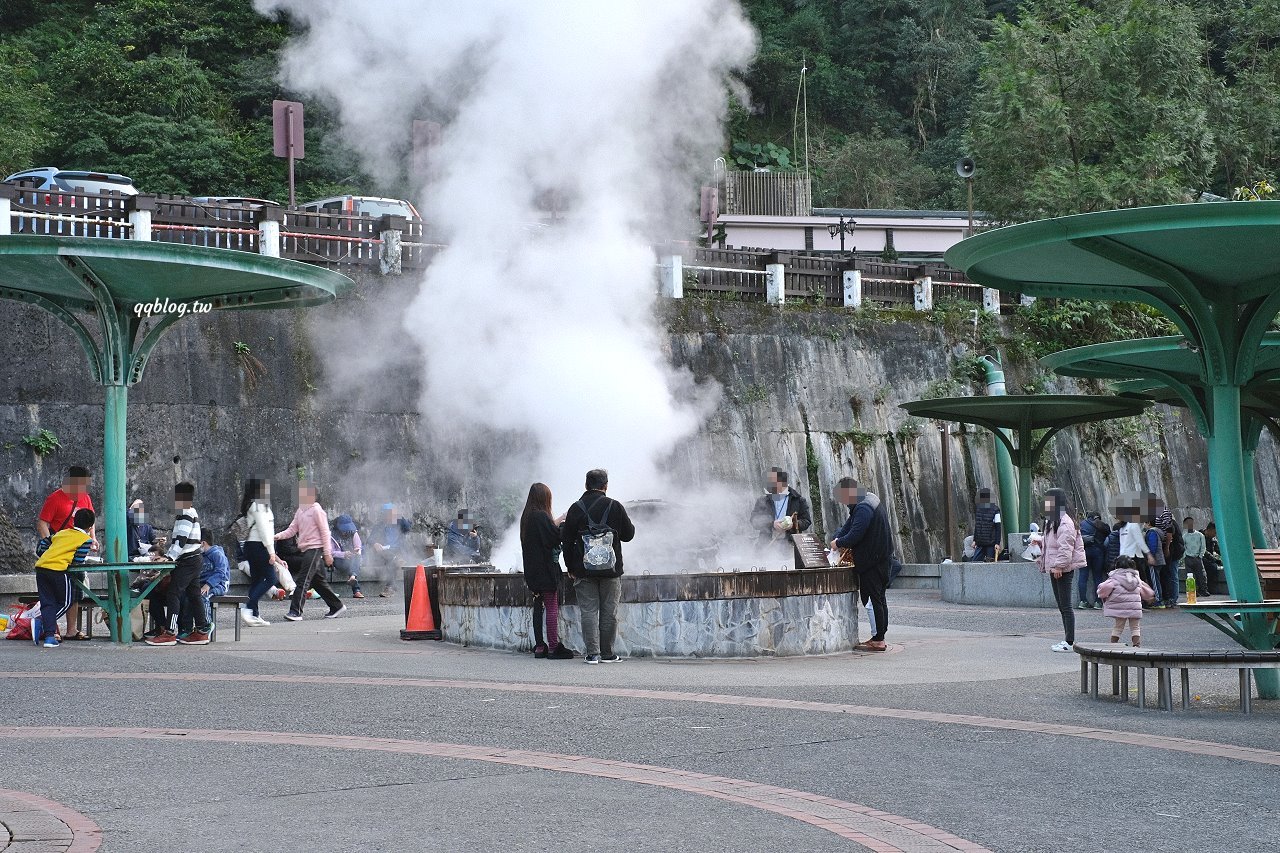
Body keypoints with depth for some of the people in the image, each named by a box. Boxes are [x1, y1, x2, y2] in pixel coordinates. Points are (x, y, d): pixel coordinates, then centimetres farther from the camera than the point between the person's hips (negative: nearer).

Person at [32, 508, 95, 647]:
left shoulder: (62, 533, 23)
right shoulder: (86, 539, 5)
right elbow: (77, 561, -2)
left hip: (41, 566, 6)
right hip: (58, 569, -6)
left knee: (47, 603, 8)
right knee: (65, 602, 10)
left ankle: (49, 636, -5)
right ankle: (40, 622, -9)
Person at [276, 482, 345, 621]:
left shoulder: (316, 510, -9)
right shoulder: (300, 511, 14)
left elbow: (325, 532, -10)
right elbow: (292, 529, 10)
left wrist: (327, 553, -12)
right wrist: (278, 536, -8)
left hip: (315, 548, -9)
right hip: (306, 549, 9)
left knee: (304, 580, -14)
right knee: (318, 581, 13)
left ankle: (296, 612, -17)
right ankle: (337, 606, 23)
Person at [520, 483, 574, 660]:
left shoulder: (526, 516, 10)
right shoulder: (541, 516, -16)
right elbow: (555, 537, -17)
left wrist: (556, 523, 17)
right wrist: (563, 526, -1)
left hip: (532, 570, 8)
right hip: (546, 569, -8)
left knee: (538, 606, 11)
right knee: (552, 607, -4)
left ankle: (539, 647, 13)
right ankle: (554, 647, -5)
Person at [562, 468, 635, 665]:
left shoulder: (576, 509, 0)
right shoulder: (615, 507, -4)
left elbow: (566, 541, 3)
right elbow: (629, 534, 5)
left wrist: (571, 568, 12)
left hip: (584, 570, 1)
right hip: (611, 568, 0)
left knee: (588, 611, 3)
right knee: (609, 612, 7)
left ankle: (592, 653, -2)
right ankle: (607, 653, 9)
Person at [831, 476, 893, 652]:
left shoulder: (863, 508, -20)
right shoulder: (867, 501, 14)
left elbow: (855, 535, -25)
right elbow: (848, 525, 17)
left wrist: (838, 543, -8)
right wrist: (836, 539, 1)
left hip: (872, 563, -11)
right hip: (881, 558, 11)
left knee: (873, 599, -7)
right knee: (879, 599, 14)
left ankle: (878, 640, -6)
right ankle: (879, 637, 20)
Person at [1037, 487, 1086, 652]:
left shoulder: (1065, 523, -16)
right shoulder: (1051, 521, 17)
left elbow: (1065, 548, -21)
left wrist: (1059, 566, -23)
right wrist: (1044, 562, 22)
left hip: (1063, 569, -11)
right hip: (1055, 569, 11)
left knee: (1065, 606, -8)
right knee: (1061, 606, 13)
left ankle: (1070, 641, -6)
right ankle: (1068, 639, 18)